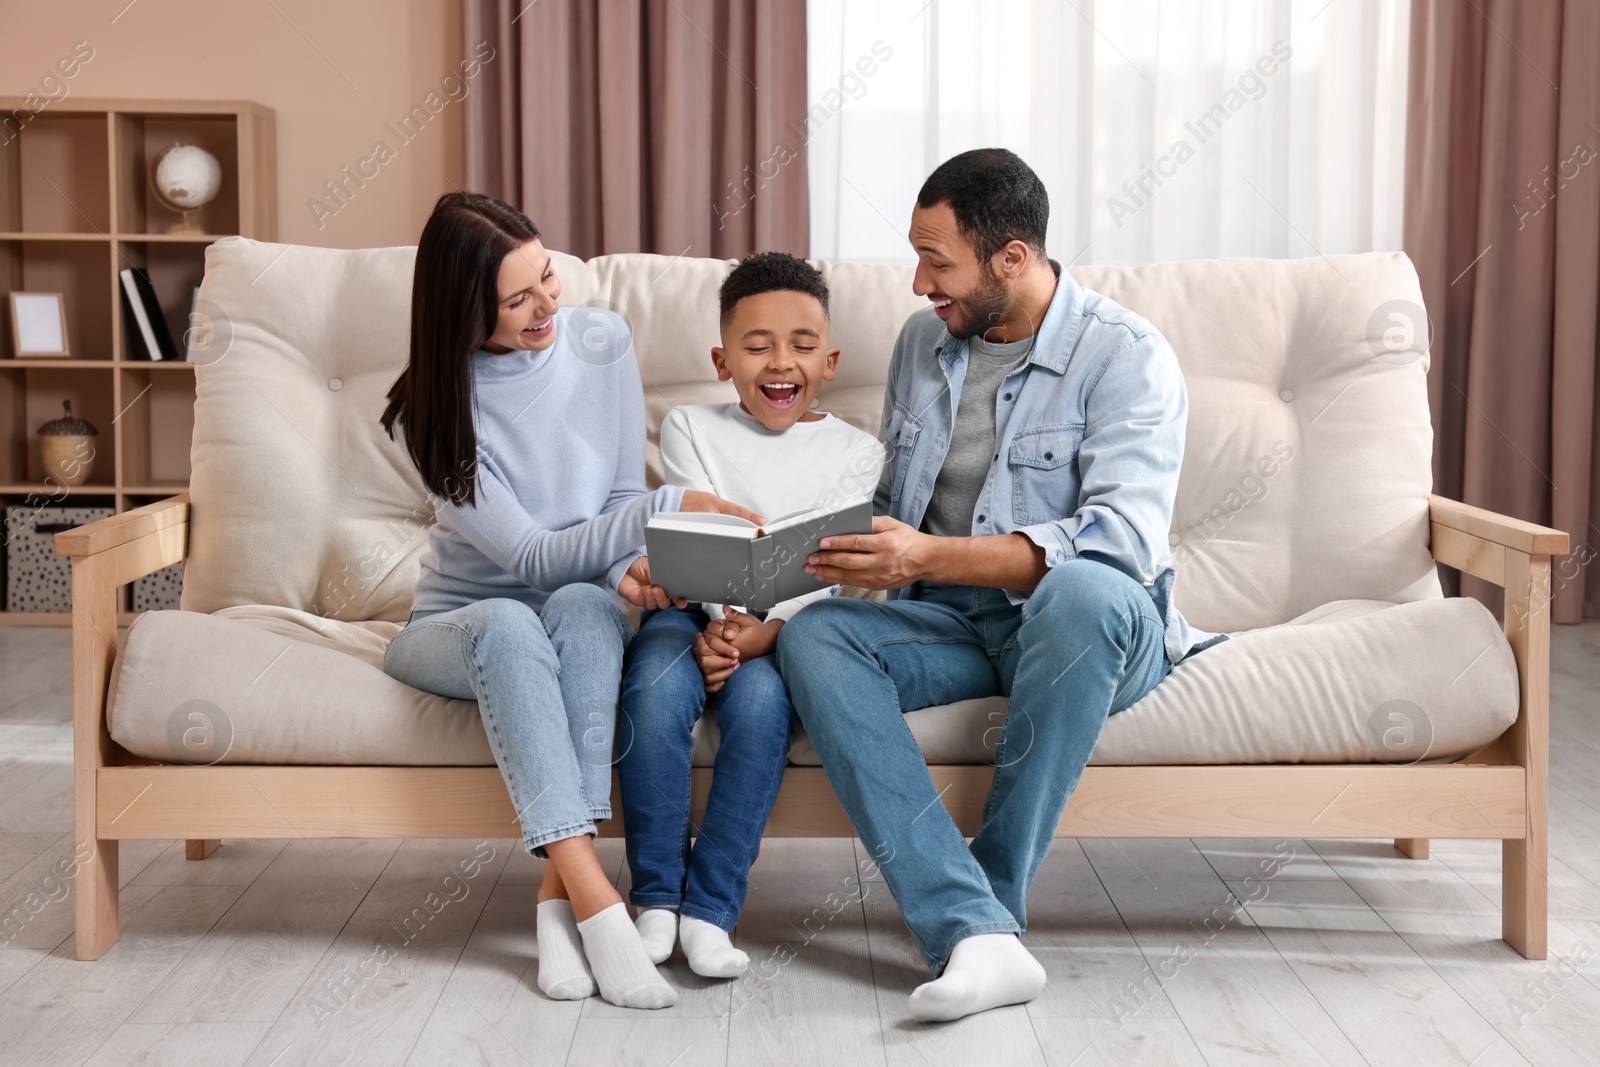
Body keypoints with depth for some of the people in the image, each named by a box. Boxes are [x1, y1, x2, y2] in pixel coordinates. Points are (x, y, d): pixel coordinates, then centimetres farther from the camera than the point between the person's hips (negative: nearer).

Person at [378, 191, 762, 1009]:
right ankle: (594, 899, -46)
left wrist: (626, 568, -23)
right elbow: (530, 556, -20)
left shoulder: (601, 343, -4)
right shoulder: (429, 411, -14)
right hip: (457, 625, -2)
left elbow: (623, 496, 1)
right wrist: (670, 509, -30)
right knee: (508, 622, -38)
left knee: (584, 606, -36)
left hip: (579, 614, 2)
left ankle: (561, 887, -40)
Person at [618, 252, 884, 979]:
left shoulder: (855, 452, 9)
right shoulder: (690, 428, 12)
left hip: (787, 627, 0)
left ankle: (711, 908, -23)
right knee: (657, 689, -32)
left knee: (761, 698, -33)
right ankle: (657, 897, -18)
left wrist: (760, 632, -22)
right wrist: (720, 620, -21)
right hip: (695, 608, 1)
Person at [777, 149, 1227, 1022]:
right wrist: (852, 549, -1)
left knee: (1081, 592, -40)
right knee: (811, 637, -24)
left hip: (1089, 625, -5)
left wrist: (929, 557, -31)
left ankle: (993, 894, -26)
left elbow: (1121, 543, -24)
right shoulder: (922, 342, 11)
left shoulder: (1126, 356, -9)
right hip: (952, 622, 5)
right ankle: (976, 932, -37)